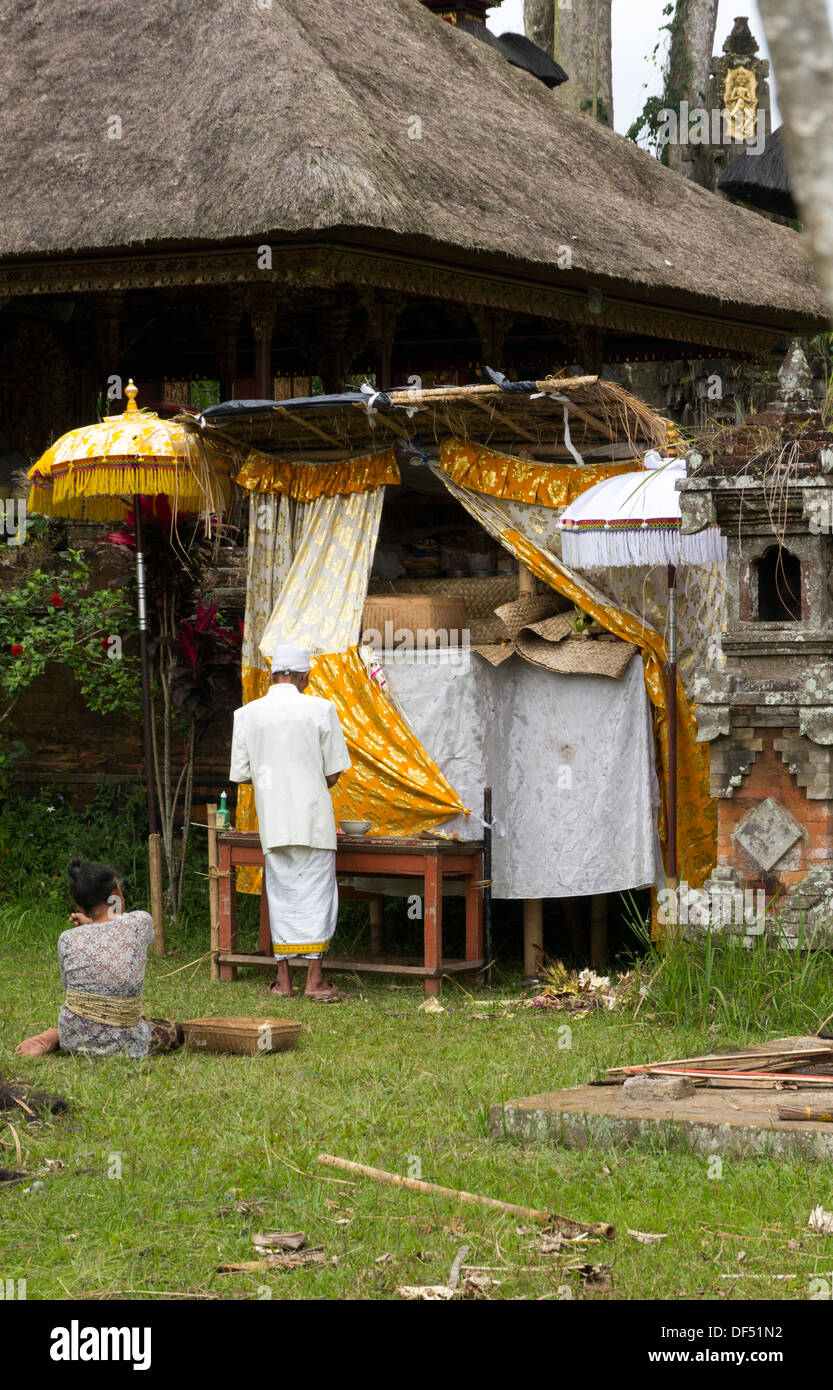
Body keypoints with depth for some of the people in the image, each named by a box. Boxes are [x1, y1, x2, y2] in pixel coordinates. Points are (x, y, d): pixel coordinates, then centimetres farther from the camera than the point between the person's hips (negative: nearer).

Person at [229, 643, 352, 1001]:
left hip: (272, 820, 3)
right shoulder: (320, 709, -5)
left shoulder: (246, 714, 2)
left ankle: (283, 980, 10)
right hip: (313, 817, -3)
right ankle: (314, 980, 0)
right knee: (316, 894, 2)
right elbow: (334, 771, -2)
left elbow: (241, 773, 6)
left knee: (281, 895, 9)